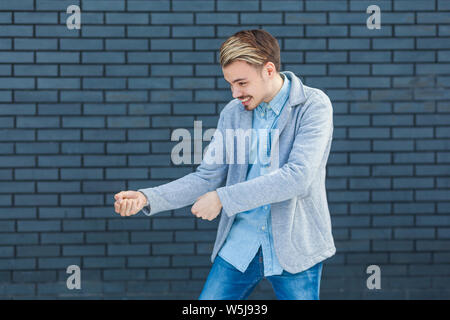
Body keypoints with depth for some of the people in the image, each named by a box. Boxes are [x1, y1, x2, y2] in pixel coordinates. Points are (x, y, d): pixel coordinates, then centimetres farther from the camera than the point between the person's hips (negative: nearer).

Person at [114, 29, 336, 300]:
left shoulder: (313, 105, -9)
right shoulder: (233, 112, 7)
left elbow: (298, 176, -20)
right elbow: (207, 177, 8)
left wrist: (223, 198, -20)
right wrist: (148, 198, -8)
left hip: (294, 251, -4)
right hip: (239, 246, 4)